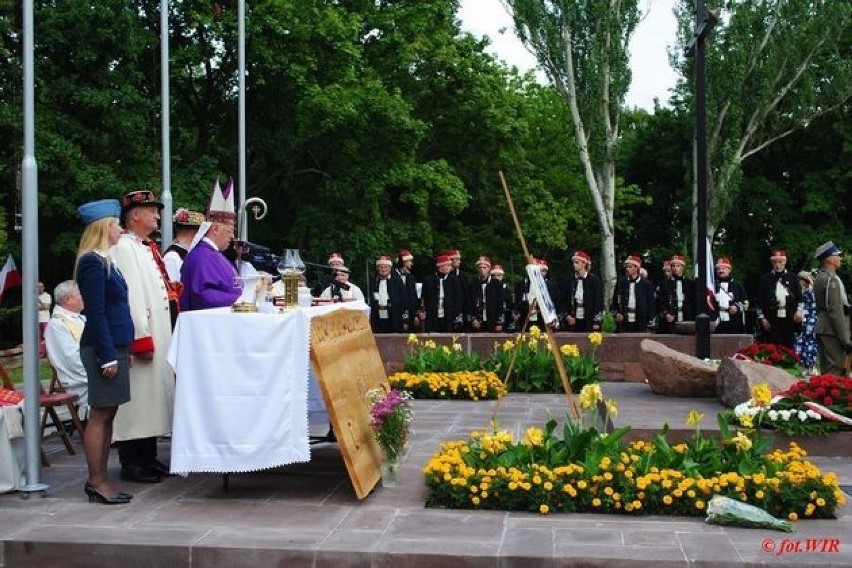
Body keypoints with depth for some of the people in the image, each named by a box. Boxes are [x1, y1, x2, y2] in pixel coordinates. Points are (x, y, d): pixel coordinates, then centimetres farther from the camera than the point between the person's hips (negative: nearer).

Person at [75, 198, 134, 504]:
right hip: (103, 348, -9)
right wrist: (108, 356, -19)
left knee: (107, 415, 11)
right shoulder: (93, 263, -13)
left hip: (114, 346, 9)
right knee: (100, 416, -3)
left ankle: (100, 479, 18)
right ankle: (96, 482, 4)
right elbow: (95, 313, -18)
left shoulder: (104, 261, 16)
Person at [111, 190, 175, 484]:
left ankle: (148, 459, 23)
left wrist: (170, 289, 10)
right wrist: (142, 338, -22)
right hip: (142, 338, -10)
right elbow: (130, 296, -20)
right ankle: (132, 464, 5)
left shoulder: (147, 248, 17)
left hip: (159, 335, 10)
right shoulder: (124, 248, -13)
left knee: (154, 396, 14)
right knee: (138, 398, -4)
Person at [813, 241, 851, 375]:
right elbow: (836, 312, -20)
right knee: (836, 371, -9)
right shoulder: (832, 280, -16)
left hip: (822, 329, 10)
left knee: (826, 370, 12)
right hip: (832, 331, -10)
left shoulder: (820, 277, 13)